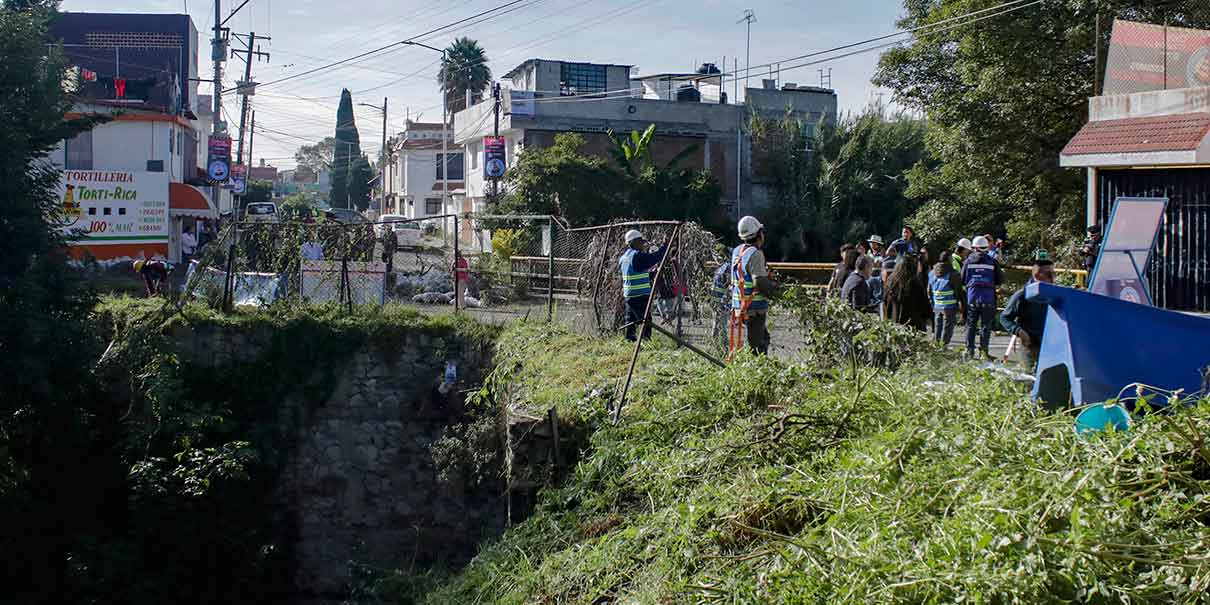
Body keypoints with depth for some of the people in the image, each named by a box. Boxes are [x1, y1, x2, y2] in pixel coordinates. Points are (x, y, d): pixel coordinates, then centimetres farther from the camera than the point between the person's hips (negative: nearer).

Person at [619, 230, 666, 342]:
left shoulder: (624, 257, 12)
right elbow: (654, 258, -19)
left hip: (628, 295, 9)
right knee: (645, 321, -8)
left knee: (630, 321, 12)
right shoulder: (637, 256, -15)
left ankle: (629, 340, 15)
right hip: (640, 295, -9)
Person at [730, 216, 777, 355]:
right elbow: (760, 282, -24)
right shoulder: (755, 254, -18)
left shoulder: (736, 251, 9)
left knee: (764, 337, 21)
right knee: (758, 345, -3)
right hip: (755, 308, -9)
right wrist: (773, 287, -6)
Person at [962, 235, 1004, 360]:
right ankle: (984, 351, 5)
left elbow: (962, 280, 5)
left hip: (972, 297, 1)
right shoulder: (992, 262, -2)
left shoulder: (968, 261, 1)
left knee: (971, 325, 9)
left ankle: (969, 351, 7)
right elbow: (1001, 280, 2)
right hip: (988, 297, -1)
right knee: (986, 325, 6)